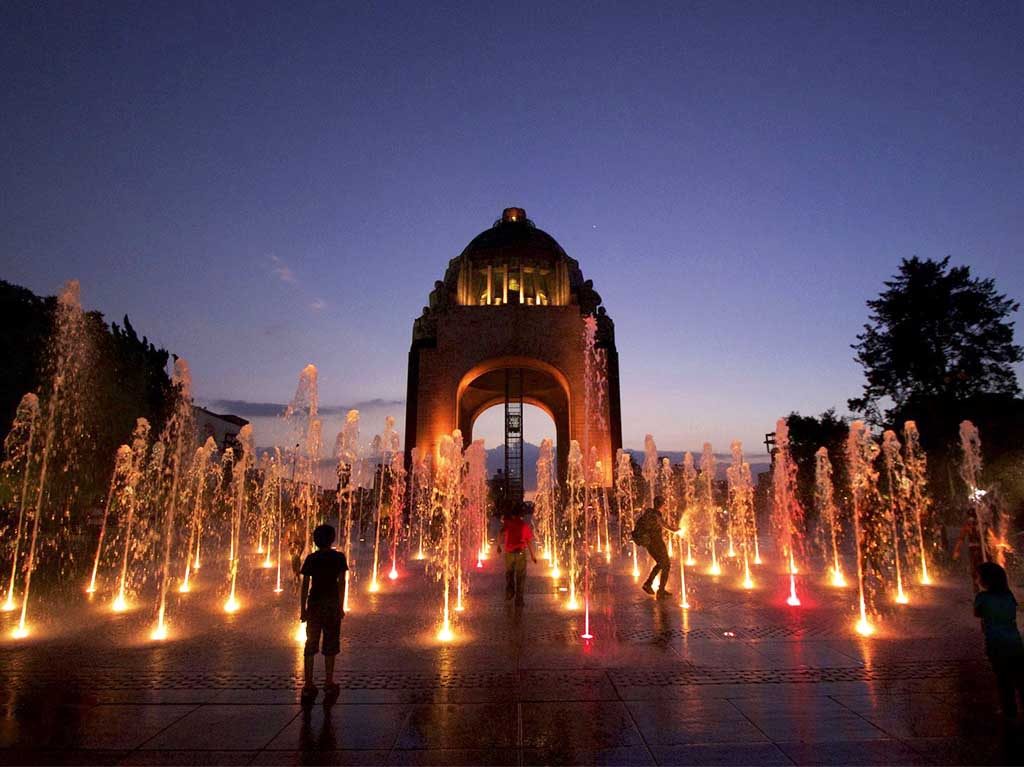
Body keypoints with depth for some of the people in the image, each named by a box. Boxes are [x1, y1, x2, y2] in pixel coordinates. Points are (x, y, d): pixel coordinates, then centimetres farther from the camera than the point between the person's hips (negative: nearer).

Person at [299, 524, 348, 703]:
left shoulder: (311, 558, -2)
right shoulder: (339, 557, -6)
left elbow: (305, 585, -3)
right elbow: (341, 583, -6)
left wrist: (303, 608, 3)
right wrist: (340, 606, 0)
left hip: (314, 604, 1)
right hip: (332, 604, -1)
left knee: (310, 645, 9)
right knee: (330, 646, 8)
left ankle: (308, 686, 11)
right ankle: (328, 685, 13)